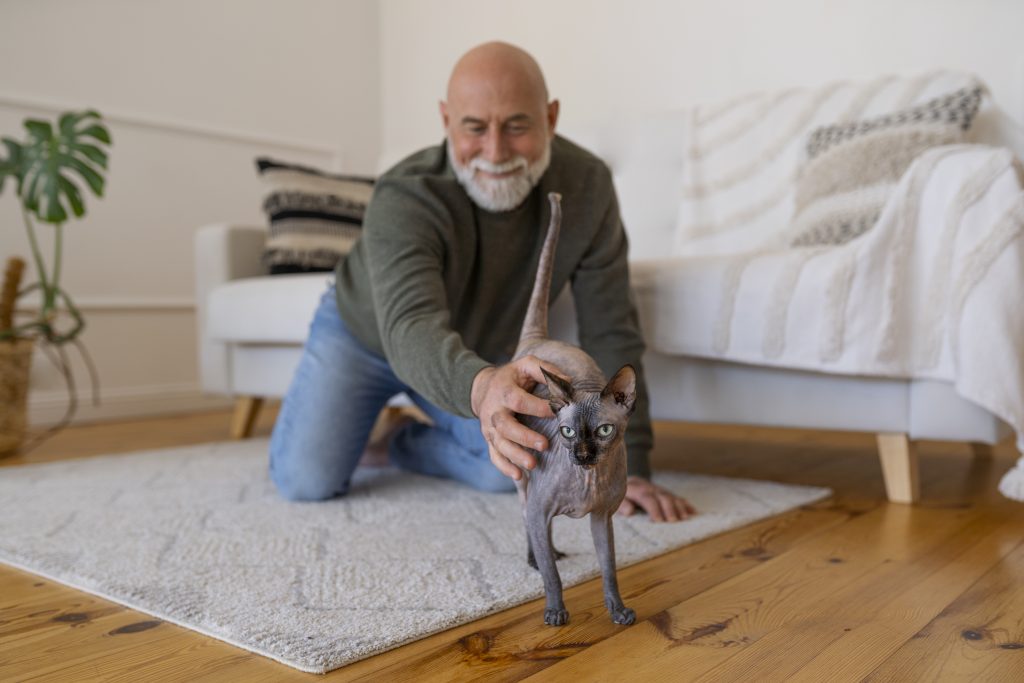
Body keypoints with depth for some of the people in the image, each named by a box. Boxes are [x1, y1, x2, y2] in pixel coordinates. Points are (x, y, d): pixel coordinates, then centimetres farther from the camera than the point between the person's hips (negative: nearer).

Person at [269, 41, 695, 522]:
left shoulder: (587, 185, -27)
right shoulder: (403, 200, -36)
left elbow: (609, 333, -23)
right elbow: (410, 327, -52)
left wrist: (629, 468, -27)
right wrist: (481, 386, -76)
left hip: (481, 352, 3)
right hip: (365, 335, -2)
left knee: (508, 473, -13)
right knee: (307, 482, -15)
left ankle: (413, 445, 19)